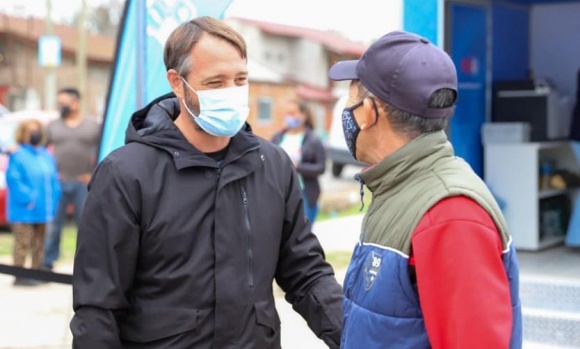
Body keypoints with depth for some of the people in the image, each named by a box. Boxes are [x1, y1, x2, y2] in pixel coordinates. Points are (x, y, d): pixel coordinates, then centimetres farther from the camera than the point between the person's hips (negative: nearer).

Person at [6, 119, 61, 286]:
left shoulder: (47, 156, 13)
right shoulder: (18, 156, -8)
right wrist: (28, 199, -20)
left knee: (39, 243, 13)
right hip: (23, 212, -7)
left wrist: (53, 201, 4)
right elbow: (13, 180, -15)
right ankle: (20, 275, -2)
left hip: (43, 210, 7)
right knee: (23, 242, -7)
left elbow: (54, 180, 15)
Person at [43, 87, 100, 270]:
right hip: (58, 183, 1)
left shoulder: (93, 126, 7)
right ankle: (48, 262, 9)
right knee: (54, 224, 2)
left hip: (83, 184, -1)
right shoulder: (53, 126, 12)